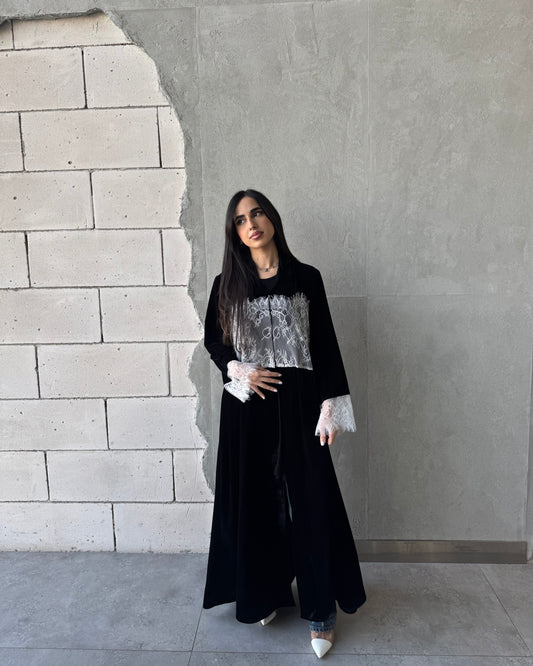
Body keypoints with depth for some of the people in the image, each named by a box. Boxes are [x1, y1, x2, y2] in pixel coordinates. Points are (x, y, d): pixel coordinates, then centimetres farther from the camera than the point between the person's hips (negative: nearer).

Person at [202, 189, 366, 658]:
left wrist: (330, 407, -5)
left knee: (308, 500, 2)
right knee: (254, 500, 10)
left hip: (298, 403, -1)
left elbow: (326, 345, 0)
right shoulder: (228, 284, 3)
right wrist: (239, 370, -8)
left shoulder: (306, 278, -1)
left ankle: (320, 609, 20)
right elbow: (212, 339, 11)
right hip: (247, 406, 2)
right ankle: (264, 593, 32)